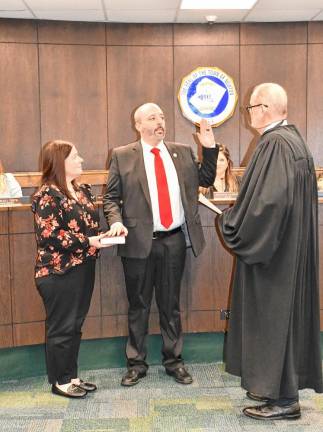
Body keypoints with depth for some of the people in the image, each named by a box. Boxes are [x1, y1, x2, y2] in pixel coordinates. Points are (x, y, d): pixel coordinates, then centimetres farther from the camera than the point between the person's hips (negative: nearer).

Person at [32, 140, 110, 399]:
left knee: (76, 326, 15)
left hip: (83, 268, 8)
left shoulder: (83, 191, 12)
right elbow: (49, 235, -20)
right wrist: (88, 242, -18)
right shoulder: (48, 195, -13)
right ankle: (60, 381, 18)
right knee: (61, 328, 3)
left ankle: (71, 375, 27)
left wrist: (103, 235, -1)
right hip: (59, 273, -8)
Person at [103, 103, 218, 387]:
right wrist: (116, 221, -16)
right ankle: (137, 364, 24)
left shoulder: (183, 152, 9)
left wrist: (210, 148, 1)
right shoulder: (122, 156, 0)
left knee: (171, 304, 13)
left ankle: (174, 361, 27)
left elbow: (206, 180, 13)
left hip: (174, 240, 2)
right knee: (138, 306, 10)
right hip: (139, 241, -2)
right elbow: (111, 197, 2)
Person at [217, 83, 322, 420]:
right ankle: (278, 385, 30)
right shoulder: (291, 138, 11)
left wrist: (230, 223, -12)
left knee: (273, 316, 0)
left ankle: (283, 399, 12)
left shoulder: (275, 144, -20)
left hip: (273, 252, -10)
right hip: (289, 248, 10)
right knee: (284, 313, 16)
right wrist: (237, 216, 13)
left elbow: (270, 201, -27)